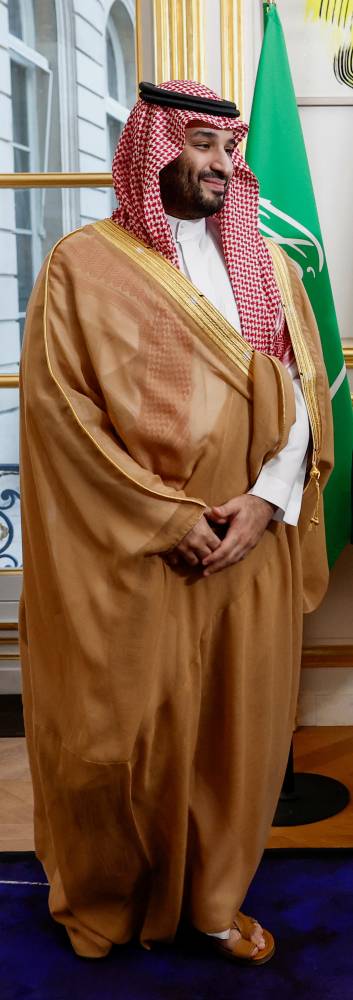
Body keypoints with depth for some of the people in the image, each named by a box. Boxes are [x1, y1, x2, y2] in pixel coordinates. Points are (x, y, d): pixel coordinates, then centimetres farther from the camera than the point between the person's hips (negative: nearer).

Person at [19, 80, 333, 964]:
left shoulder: (269, 267, 11)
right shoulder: (84, 264, -3)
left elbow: (305, 392, 7)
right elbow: (59, 407, -9)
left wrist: (267, 500, -10)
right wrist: (166, 518, -14)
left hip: (252, 551, 4)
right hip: (131, 561, -3)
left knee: (237, 728, 11)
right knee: (124, 734, 6)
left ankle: (214, 898, 32)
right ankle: (105, 900, 31)